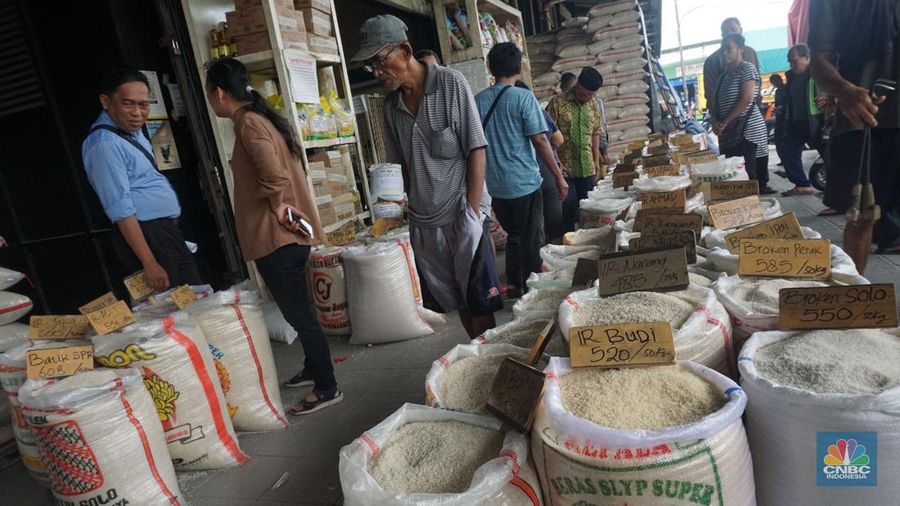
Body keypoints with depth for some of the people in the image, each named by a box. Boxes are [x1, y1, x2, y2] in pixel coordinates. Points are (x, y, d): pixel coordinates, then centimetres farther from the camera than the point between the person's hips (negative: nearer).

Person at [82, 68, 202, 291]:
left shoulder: (132, 129, 9)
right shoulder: (105, 144, -20)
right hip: (144, 235, -9)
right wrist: (149, 263, -23)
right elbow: (121, 211, -23)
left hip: (168, 230, 9)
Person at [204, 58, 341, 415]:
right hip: (286, 235, 10)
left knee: (298, 312, -2)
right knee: (297, 309, 21)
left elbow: (272, 169, -31)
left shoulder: (248, 123, -14)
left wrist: (276, 202, -16)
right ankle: (313, 369, 36)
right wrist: (280, 202, 10)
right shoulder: (261, 118, 16)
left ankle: (327, 388, 9)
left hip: (276, 237, -10)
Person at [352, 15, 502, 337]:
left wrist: (472, 212, -13)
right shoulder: (391, 104, 6)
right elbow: (399, 165, 12)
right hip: (423, 221, 4)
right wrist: (403, 210, 5)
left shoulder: (451, 83, -6)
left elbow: (476, 150, -9)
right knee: (456, 300, 12)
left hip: (461, 214, -4)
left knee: (479, 301, 1)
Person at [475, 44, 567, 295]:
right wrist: (559, 177, -6)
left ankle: (514, 285, 28)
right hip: (524, 182, -5)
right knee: (532, 242, 7)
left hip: (494, 186, 5)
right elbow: (539, 141, -13)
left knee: (514, 236, 21)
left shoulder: (478, 101, 3)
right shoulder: (523, 98, -10)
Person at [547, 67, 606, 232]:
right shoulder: (557, 103, -9)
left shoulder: (593, 104, 8)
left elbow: (595, 133, 14)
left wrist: (596, 160, 10)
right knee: (567, 209, 2)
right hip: (564, 168, -5)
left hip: (587, 168, 5)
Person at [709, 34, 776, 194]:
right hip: (729, 133, 7)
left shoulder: (747, 68, -2)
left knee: (747, 175, -11)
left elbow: (747, 99, -13)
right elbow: (714, 101, 17)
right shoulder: (724, 76, 20)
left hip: (748, 129, -7)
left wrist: (725, 122, -14)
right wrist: (715, 121, -3)